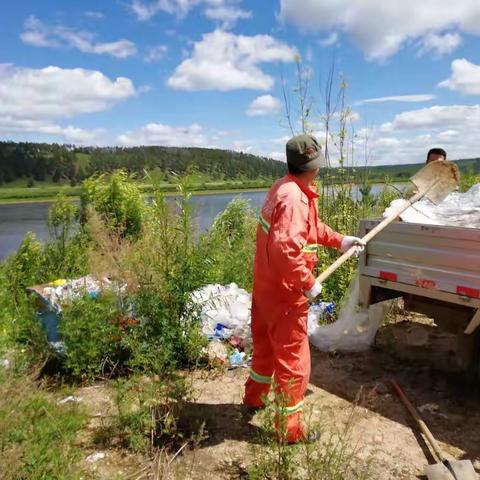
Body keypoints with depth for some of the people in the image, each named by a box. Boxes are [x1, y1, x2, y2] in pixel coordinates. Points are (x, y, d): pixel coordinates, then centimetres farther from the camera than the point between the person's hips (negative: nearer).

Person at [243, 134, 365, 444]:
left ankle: (254, 398, 47)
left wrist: (339, 240, 14)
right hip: (285, 293, -10)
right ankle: (290, 430, 19)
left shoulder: (286, 188, 7)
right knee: (293, 362, 4)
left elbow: (312, 226, 20)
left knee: (267, 346, 27)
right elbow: (285, 248, -36)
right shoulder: (294, 198, -26)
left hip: (267, 287, 10)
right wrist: (308, 283, -25)